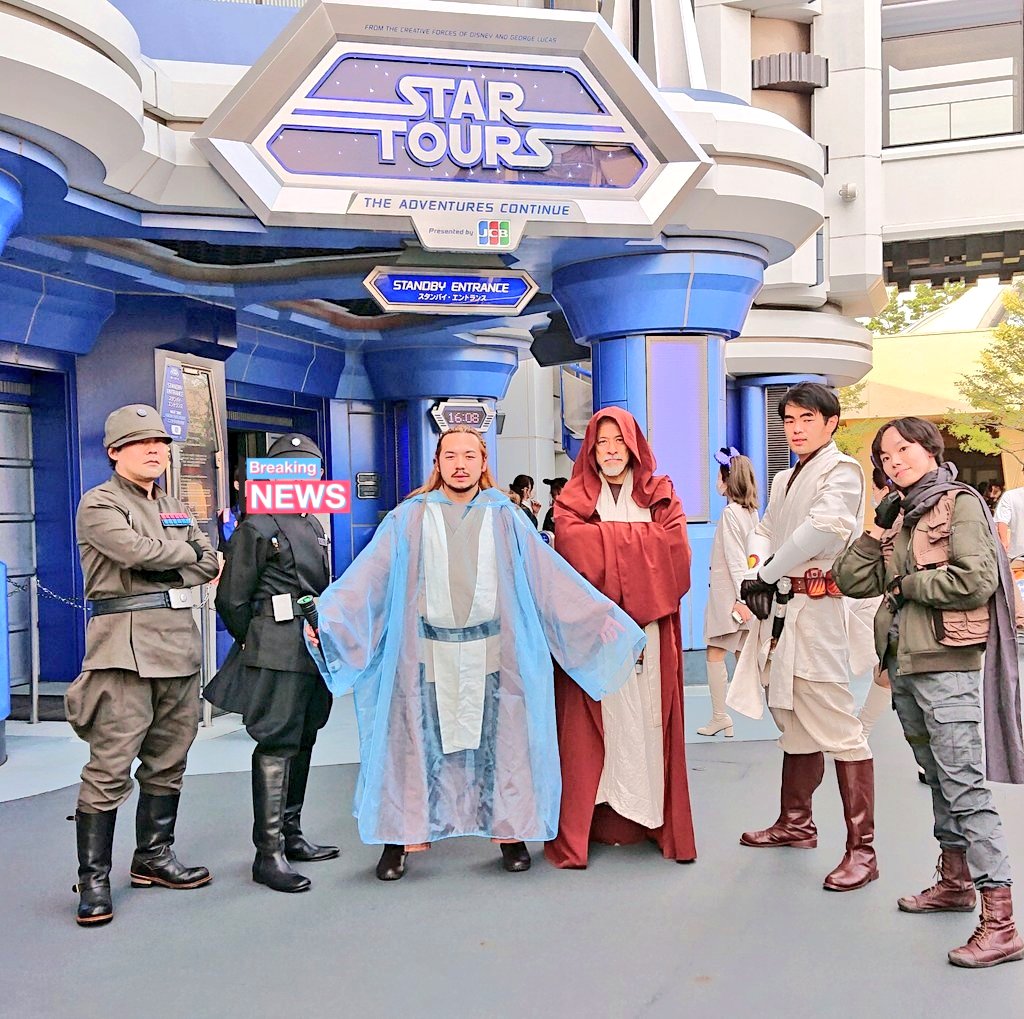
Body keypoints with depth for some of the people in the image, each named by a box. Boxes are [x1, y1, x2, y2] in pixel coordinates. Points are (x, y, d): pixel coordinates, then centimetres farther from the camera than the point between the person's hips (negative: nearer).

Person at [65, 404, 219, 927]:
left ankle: (153, 856, 26)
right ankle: (94, 880, 3)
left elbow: (210, 566, 11)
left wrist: (175, 569, -3)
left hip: (180, 642, 7)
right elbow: (138, 551, -17)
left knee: (168, 761, 12)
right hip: (125, 646, -7)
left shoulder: (175, 508, 20)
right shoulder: (98, 504, -2)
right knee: (110, 767, -7)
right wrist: (188, 553, -2)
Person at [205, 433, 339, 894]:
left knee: (302, 743, 14)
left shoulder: (314, 527, 17)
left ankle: (290, 835, 25)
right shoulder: (257, 528, -7)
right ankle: (268, 853, -4)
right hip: (277, 655, -8)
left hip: (314, 649, 8)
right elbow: (231, 599, -6)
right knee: (276, 746, -9)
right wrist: (252, 644, 1)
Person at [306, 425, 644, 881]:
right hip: (425, 653, 0)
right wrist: (326, 616, -19)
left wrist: (602, 616, -5)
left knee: (497, 743, 7)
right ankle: (399, 838, 16)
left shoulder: (504, 518, 6)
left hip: (490, 652, 1)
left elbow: (551, 575, 2)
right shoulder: (410, 518, 3)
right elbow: (368, 574, -6)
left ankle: (509, 831, 21)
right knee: (415, 742, 5)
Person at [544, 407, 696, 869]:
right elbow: (576, 550, -9)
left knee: (647, 718, 0)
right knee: (596, 721, -4)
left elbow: (675, 550, -2)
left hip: (649, 626, 1)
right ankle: (586, 821, 1)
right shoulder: (574, 499, 10)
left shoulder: (659, 493, 14)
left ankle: (652, 815, 8)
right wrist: (639, 542, -7)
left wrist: (607, 538, -7)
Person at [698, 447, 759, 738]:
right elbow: (747, 555, 14)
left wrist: (739, 598, -19)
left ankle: (720, 717, -1)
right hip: (745, 591, 8)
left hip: (728, 594, -8)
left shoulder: (730, 512, -14)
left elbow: (735, 559, -17)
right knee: (743, 654, 11)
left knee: (715, 654, -2)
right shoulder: (751, 511, 11)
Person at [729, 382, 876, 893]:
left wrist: (766, 575, -14)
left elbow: (823, 529, -20)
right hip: (779, 609, 9)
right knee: (794, 723, 17)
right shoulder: (784, 479, 21)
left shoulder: (842, 471, -5)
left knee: (837, 729, -9)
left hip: (816, 609, -9)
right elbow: (764, 530, 17)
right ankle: (795, 823, 30)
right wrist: (757, 566, -6)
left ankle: (861, 849, -5)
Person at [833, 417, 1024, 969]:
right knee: (938, 778, 18)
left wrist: (908, 583, -9)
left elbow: (977, 581, -20)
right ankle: (954, 881, 32)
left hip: (947, 664, -8)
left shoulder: (960, 504, -6)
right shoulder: (902, 517, 15)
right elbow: (852, 580, 9)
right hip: (903, 664, 8)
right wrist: (877, 529, -1)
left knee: (965, 786, -11)